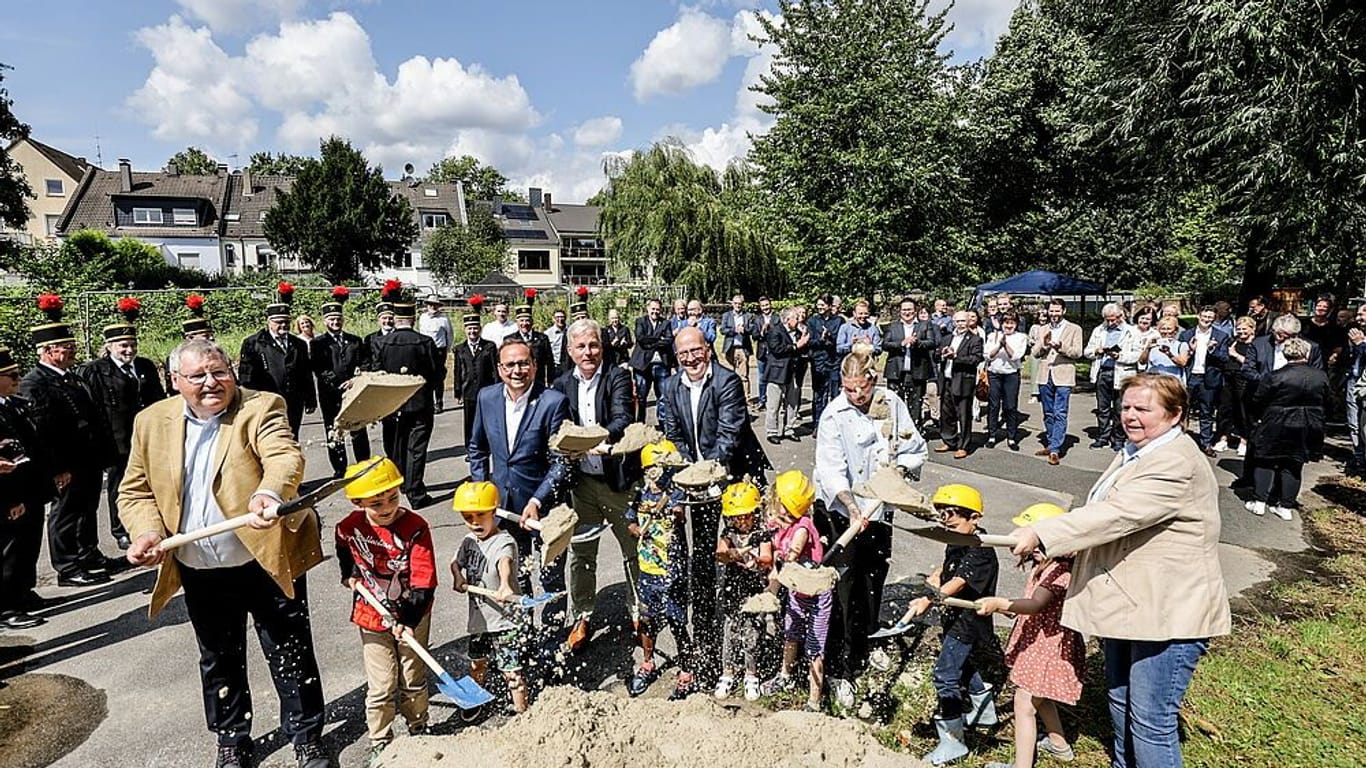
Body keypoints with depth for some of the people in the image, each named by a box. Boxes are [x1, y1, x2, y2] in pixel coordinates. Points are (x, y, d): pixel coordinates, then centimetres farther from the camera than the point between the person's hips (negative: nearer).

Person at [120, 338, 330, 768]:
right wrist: (147, 531, -11)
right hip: (199, 575, 4)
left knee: (291, 655, 8)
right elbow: (135, 490, 9)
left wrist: (269, 493, -50)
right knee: (219, 662, 21)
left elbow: (286, 457, -29)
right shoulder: (152, 422, 2)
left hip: (267, 564, -4)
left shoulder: (261, 409, -12)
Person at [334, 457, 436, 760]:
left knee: (414, 680, 16)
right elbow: (343, 546, 17)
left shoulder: (415, 528, -23)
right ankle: (379, 743, 28)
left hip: (410, 616, -1)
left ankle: (418, 729, 39)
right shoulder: (350, 527, -12)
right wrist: (349, 574, 9)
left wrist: (410, 620, -30)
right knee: (381, 686, 8)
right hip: (372, 617, 2)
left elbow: (423, 581, -23)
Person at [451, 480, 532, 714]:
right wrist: (458, 577, -4)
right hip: (479, 617, 8)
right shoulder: (469, 540, 3)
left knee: (512, 671, 0)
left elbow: (505, 563, -44)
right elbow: (456, 562, 18)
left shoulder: (503, 541, -23)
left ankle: (521, 711, 19)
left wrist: (504, 586, -64)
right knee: (476, 662, 27)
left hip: (506, 619, -8)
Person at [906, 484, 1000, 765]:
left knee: (945, 675, -9)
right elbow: (947, 568, 18)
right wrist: (935, 577, -4)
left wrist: (928, 600, -49)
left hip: (968, 622, -10)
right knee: (965, 663, 28)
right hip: (957, 617, 10)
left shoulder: (980, 552, -26)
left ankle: (952, 739, 2)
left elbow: (957, 584, -38)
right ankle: (984, 711, 51)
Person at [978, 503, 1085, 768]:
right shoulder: (1042, 566, 5)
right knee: (1041, 698, 29)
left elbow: (1036, 604, -40)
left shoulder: (1062, 570, -26)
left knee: (1024, 704, -7)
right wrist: (1007, 608, 10)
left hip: (1049, 648, -11)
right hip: (1036, 642, 11)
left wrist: (1002, 604, -51)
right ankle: (1059, 745, 50)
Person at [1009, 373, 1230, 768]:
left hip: (1168, 613, -10)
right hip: (1125, 603, 10)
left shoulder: (1177, 464, -21)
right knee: (1121, 702, 24)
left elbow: (1115, 515, -30)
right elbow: (1102, 511, 20)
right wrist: (1063, 547, 9)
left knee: (1151, 720, 0)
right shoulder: (1133, 451, 11)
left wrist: (1041, 534, -31)